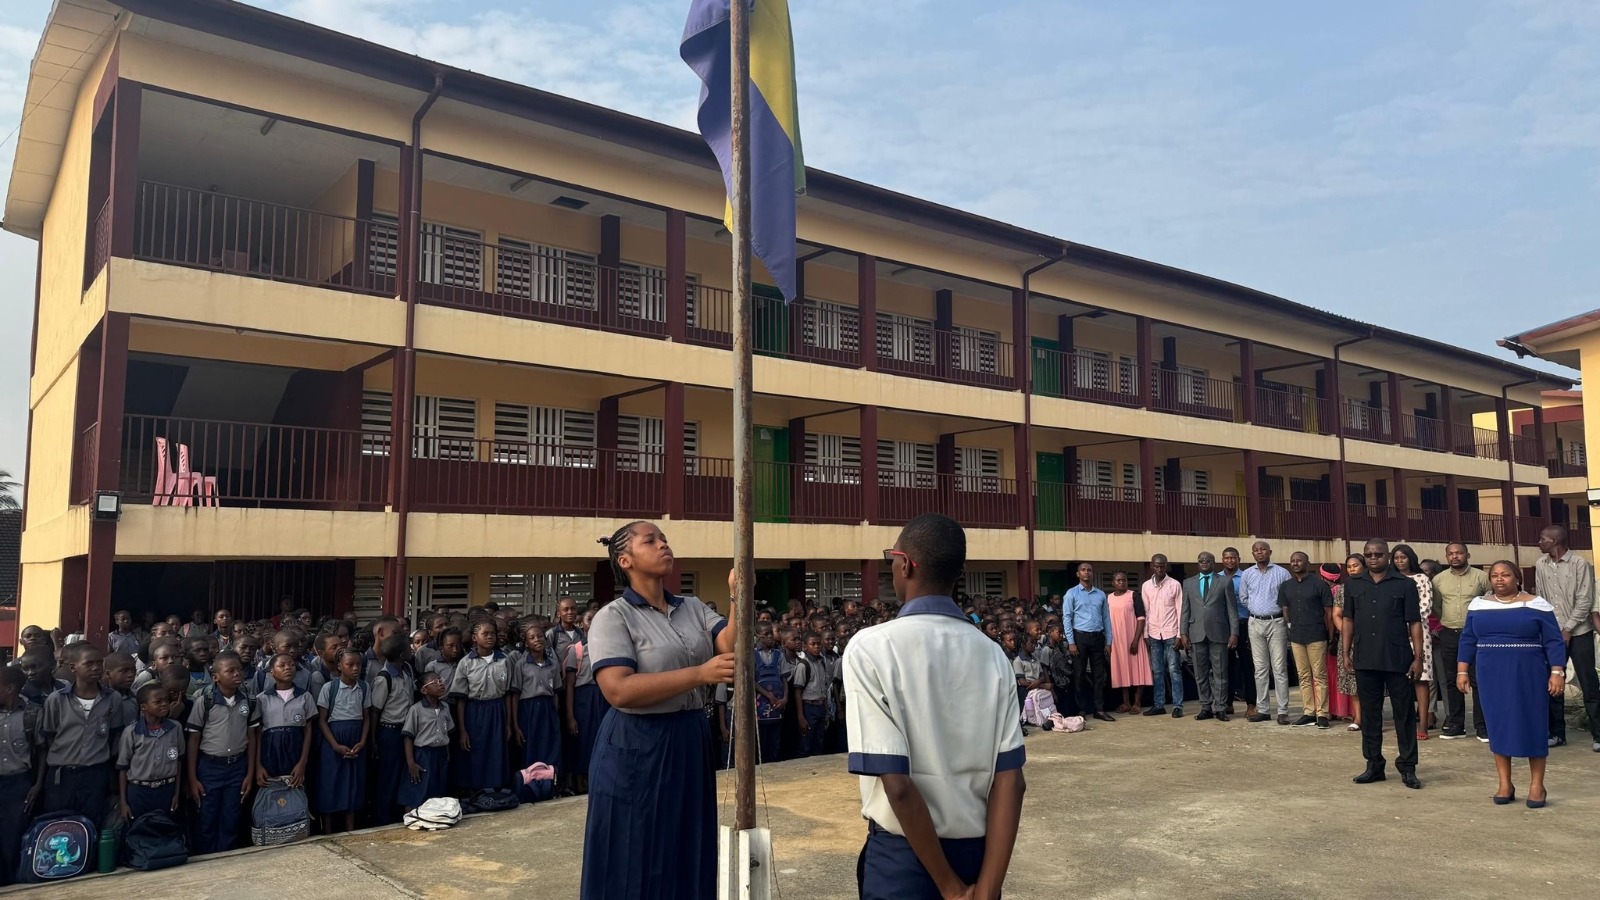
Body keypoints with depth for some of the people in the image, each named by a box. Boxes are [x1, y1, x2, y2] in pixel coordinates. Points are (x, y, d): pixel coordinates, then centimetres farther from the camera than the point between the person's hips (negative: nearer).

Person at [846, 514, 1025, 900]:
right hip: (979, 852, 4)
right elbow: (1010, 779, -8)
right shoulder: (991, 653, -2)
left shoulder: (870, 647, -16)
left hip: (903, 857, -4)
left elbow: (897, 783, -21)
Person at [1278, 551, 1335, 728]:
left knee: (1319, 676, -2)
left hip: (1316, 636, -4)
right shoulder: (1285, 586, 12)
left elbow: (1329, 612, -2)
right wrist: (1290, 629, 5)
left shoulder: (1319, 584, -2)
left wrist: (1331, 637, -4)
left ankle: (1322, 714, 2)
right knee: (1303, 676, 7)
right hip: (1296, 637, 5)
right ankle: (1308, 713, 12)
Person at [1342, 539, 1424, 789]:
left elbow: (1414, 623, -2)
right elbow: (1348, 620, 12)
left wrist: (1418, 657, -7)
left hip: (1398, 660, -3)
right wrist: (1346, 652, 5)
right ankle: (1374, 765, 19)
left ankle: (1407, 768, 13)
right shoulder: (1354, 586, 9)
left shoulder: (1405, 585, 0)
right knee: (1369, 714, 9)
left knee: (1405, 714, 4)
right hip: (1365, 661, 3)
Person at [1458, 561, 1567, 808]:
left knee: (1532, 725, 1)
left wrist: (1557, 672, -12)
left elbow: (1554, 641, -3)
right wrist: (1462, 671, 5)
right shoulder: (1478, 605, 7)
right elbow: (1467, 639, 10)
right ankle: (1505, 784, 13)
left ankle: (1536, 785, 11)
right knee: (1498, 726, 5)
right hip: (1492, 676, 3)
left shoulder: (1536, 605, -2)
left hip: (1528, 675, -3)